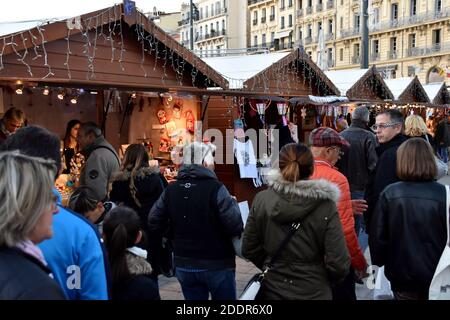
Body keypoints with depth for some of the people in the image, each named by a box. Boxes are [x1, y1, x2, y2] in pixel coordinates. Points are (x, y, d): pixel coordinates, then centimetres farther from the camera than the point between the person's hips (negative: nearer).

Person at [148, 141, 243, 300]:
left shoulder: (171, 189, 0)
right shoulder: (215, 188, -17)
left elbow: (153, 223, 2)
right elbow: (235, 227, -21)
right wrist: (232, 203, -2)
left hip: (183, 265, 5)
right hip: (217, 265, -5)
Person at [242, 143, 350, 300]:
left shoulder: (261, 200, -11)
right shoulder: (325, 206, -17)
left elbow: (248, 249, -1)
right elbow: (339, 264, -16)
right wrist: (323, 278, 4)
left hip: (272, 289, 1)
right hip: (312, 291, -1)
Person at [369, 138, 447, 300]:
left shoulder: (389, 193, -13)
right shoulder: (444, 194, -14)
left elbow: (377, 235, -8)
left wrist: (378, 262, 9)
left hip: (402, 276, 0)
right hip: (437, 278, 0)